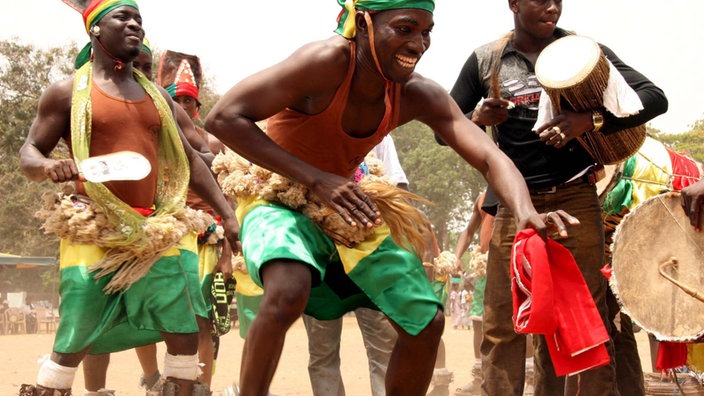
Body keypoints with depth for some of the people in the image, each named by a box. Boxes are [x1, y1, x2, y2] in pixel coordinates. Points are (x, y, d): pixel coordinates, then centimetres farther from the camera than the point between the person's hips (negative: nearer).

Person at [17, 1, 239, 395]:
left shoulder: (157, 95, 15)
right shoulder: (68, 92, 2)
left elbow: (188, 159, 19)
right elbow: (29, 153, 2)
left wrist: (227, 213, 11)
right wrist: (48, 166, -23)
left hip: (159, 231, 5)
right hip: (94, 232, -5)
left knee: (186, 330, -2)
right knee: (73, 343, -7)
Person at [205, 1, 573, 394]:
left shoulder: (419, 95, -12)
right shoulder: (328, 61, -28)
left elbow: (489, 156, -18)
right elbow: (223, 118, -31)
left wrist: (526, 212, -41)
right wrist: (316, 179, -35)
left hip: (346, 208, 6)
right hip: (279, 198, -6)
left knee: (427, 320, 4)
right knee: (288, 293, -37)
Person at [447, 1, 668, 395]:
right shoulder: (485, 61, 6)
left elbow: (655, 97, -3)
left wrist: (591, 120, -19)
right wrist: (478, 118, -13)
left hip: (576, 198, -1)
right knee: (501, 325, -3)